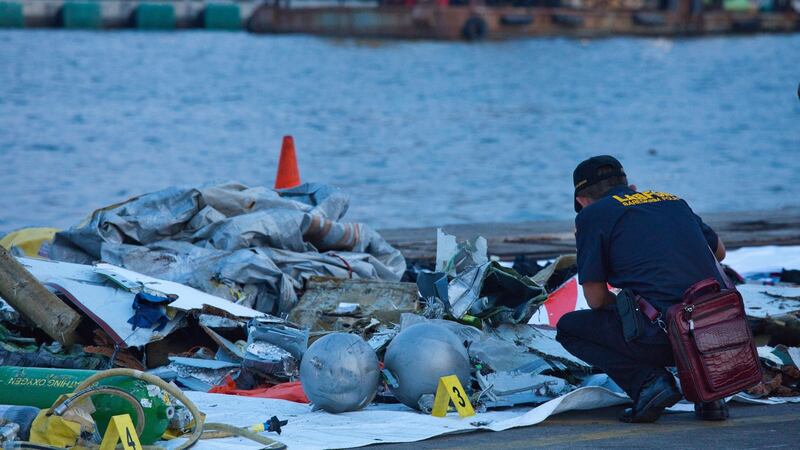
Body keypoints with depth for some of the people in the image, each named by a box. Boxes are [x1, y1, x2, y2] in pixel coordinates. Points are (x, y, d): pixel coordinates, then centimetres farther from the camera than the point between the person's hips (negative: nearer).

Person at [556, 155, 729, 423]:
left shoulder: (591, 215, 7)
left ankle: (647, 381, -2)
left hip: (660, 335, -5)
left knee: (569, 328, 18)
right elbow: (719, 251, 36)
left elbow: (596, 299, 5)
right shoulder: (673, 201, 22)